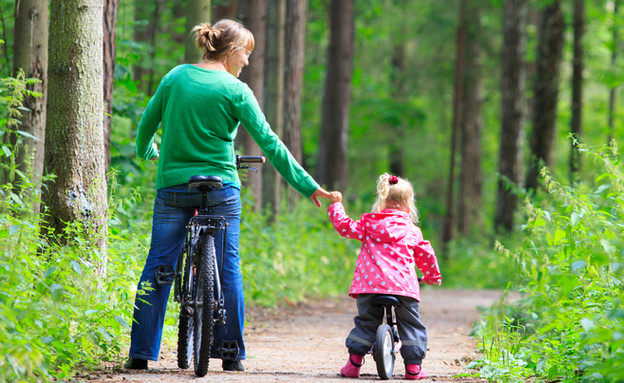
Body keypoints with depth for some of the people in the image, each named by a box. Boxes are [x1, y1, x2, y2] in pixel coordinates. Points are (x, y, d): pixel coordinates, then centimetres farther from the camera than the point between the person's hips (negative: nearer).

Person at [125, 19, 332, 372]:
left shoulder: (176, 76, 3)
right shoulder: (236, 91, -6)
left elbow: (147, 124, 11)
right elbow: (269, 142, -7)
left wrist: (148, 152, 33)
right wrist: (306, 184, -2)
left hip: (172, 185, 3)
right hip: (220, 190, -3)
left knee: (158, 267, 6)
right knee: (228, 267, 7)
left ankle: (141, 354, 3)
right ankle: (231, 353, 9)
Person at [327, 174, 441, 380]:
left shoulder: (368, 224, 12)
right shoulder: (412, 230, 14)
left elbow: (345, 226, 12)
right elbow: (425, 254, 20)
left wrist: (336, 205, 27)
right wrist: (432, 276, 37)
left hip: (370, 283, 1)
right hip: (403, 285, -1)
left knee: (365, 322, 12)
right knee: (411, 324, 10)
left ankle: (354, 362, 5)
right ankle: (413, 366, 6)